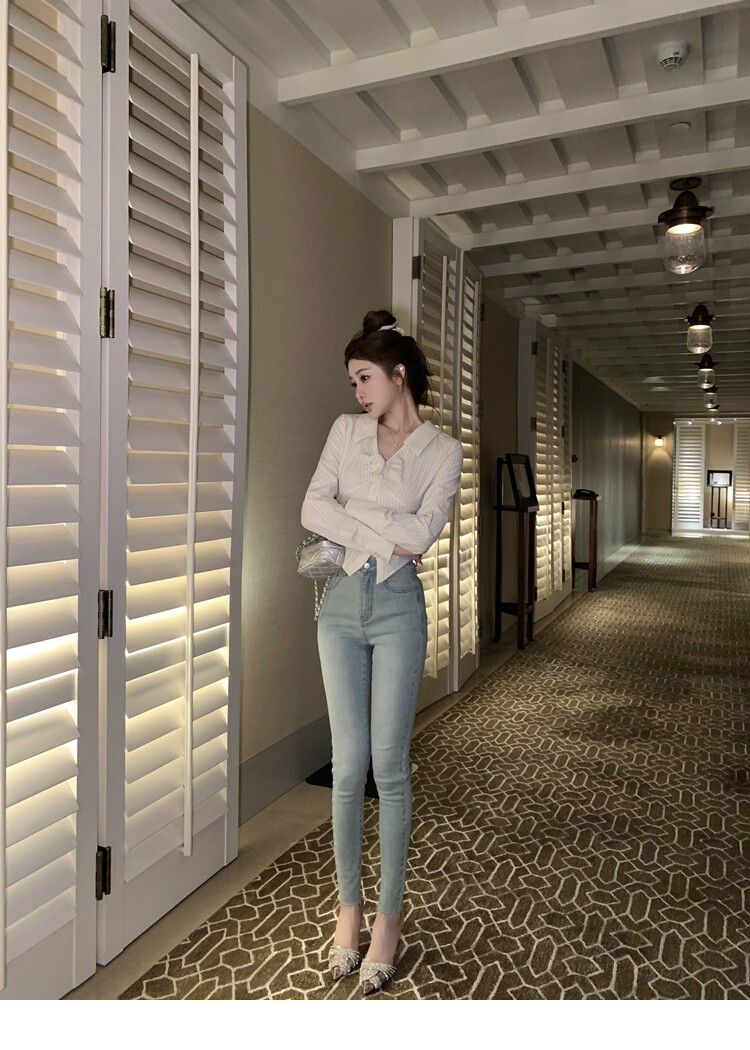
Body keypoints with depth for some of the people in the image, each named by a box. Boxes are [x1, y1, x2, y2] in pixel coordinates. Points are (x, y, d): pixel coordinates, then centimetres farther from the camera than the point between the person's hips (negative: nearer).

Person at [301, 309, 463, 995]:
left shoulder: (443, 450, 0)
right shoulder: (346, 431, 9)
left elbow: (422, 532, -13)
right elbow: (312, 510, -4)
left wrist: (350, 510, -7)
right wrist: (383, 531, -12)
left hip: (398, 607, -2)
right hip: (343, 604, 3)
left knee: (390, 765, 3)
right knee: (349, 763, 7)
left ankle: (389, 916, 21)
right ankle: (349, 906, 25)